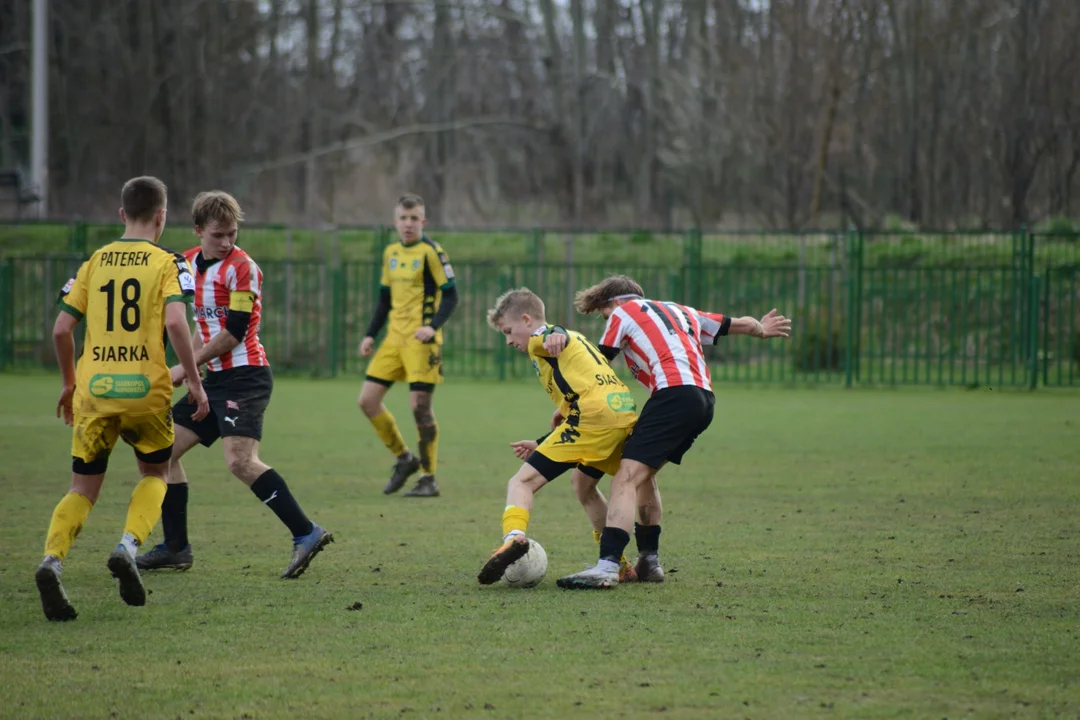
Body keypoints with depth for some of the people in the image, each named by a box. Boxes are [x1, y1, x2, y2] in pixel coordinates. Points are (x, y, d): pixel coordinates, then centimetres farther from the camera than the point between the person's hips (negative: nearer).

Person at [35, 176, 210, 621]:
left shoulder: (94, 263, 11)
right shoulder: (167, 263, 0)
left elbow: (62, 328, 8)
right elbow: (175, 322, -15)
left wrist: (69, 382, 22)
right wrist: (194, 382, -8)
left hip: (93, 388, 2)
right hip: (146, 386, -2)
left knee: (83, 489, 9)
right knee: (154, 474, 21)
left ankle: (52, 560, -17)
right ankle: (129, 546, -5)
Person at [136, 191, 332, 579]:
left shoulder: (242, 267, -11)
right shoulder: (190, 262, 14)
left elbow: (233, 333, -14)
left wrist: (186, 367, -9)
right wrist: (190, 366, 13)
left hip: (245, 376, -9)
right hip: (214, 378, 9)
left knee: (240, 460, -24)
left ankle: (306, 534, -25)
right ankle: (175, 549, 17)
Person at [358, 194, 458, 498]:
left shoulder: (431, 252, -8)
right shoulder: (391, 253, 13)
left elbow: (450, 295, -10)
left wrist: (433, 326, -23)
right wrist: (370, 335, 13)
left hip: (421, 339, -7)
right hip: (395, 337, 7)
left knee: (420, 405, -8)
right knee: (367, 400, 3)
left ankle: (428, 478, 2)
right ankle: (404, 458, 20)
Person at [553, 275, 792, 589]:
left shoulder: (624, 312, 12)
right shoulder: (681, 312, 30)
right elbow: (738, 325, 39)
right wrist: (760, 329, 60)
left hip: (673, 394, -8)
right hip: (705, 399, 8)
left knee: (627, 478, -16)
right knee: (644, 474, 23)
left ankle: (607, 566, -31)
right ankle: (649, 560, 22)